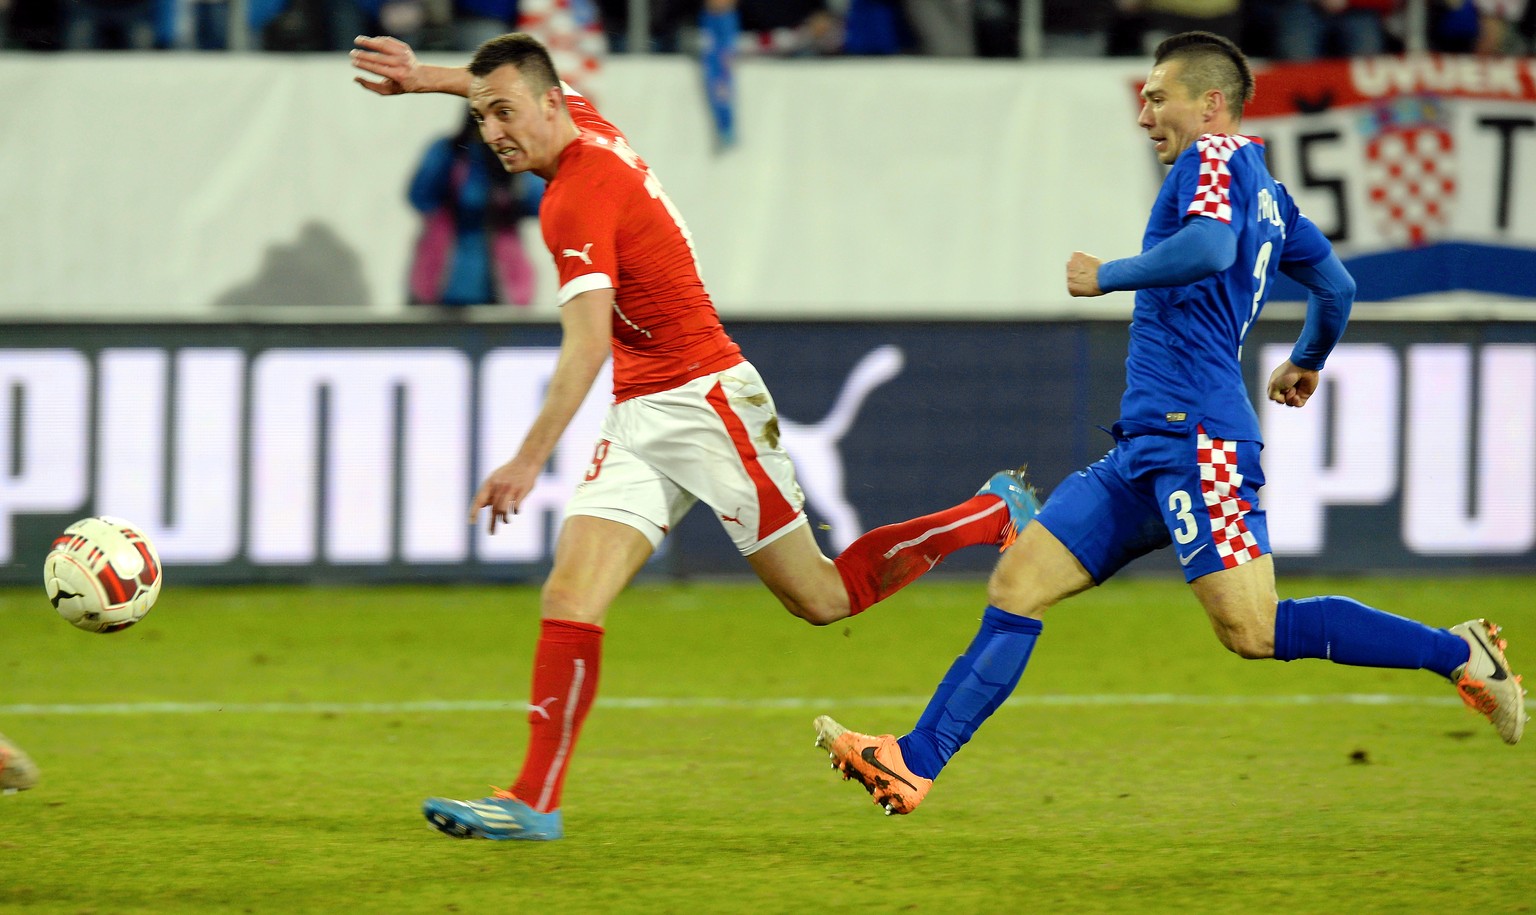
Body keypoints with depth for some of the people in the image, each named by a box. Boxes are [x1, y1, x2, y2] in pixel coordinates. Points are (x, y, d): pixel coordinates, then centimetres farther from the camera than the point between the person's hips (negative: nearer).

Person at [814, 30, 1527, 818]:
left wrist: (1108, 275, -13)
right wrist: (1307, 361, 49)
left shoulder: (1215, 157, -5)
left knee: (1254, 629, -17)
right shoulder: (1268, 192, 21)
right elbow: (1335, 286, 30)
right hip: (1147, 444, 10)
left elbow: (1210, 247, -25)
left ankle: (1457, 654, -7)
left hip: (1195, 435, -10)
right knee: (1019, 582, 2)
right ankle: (915, 763, -2)